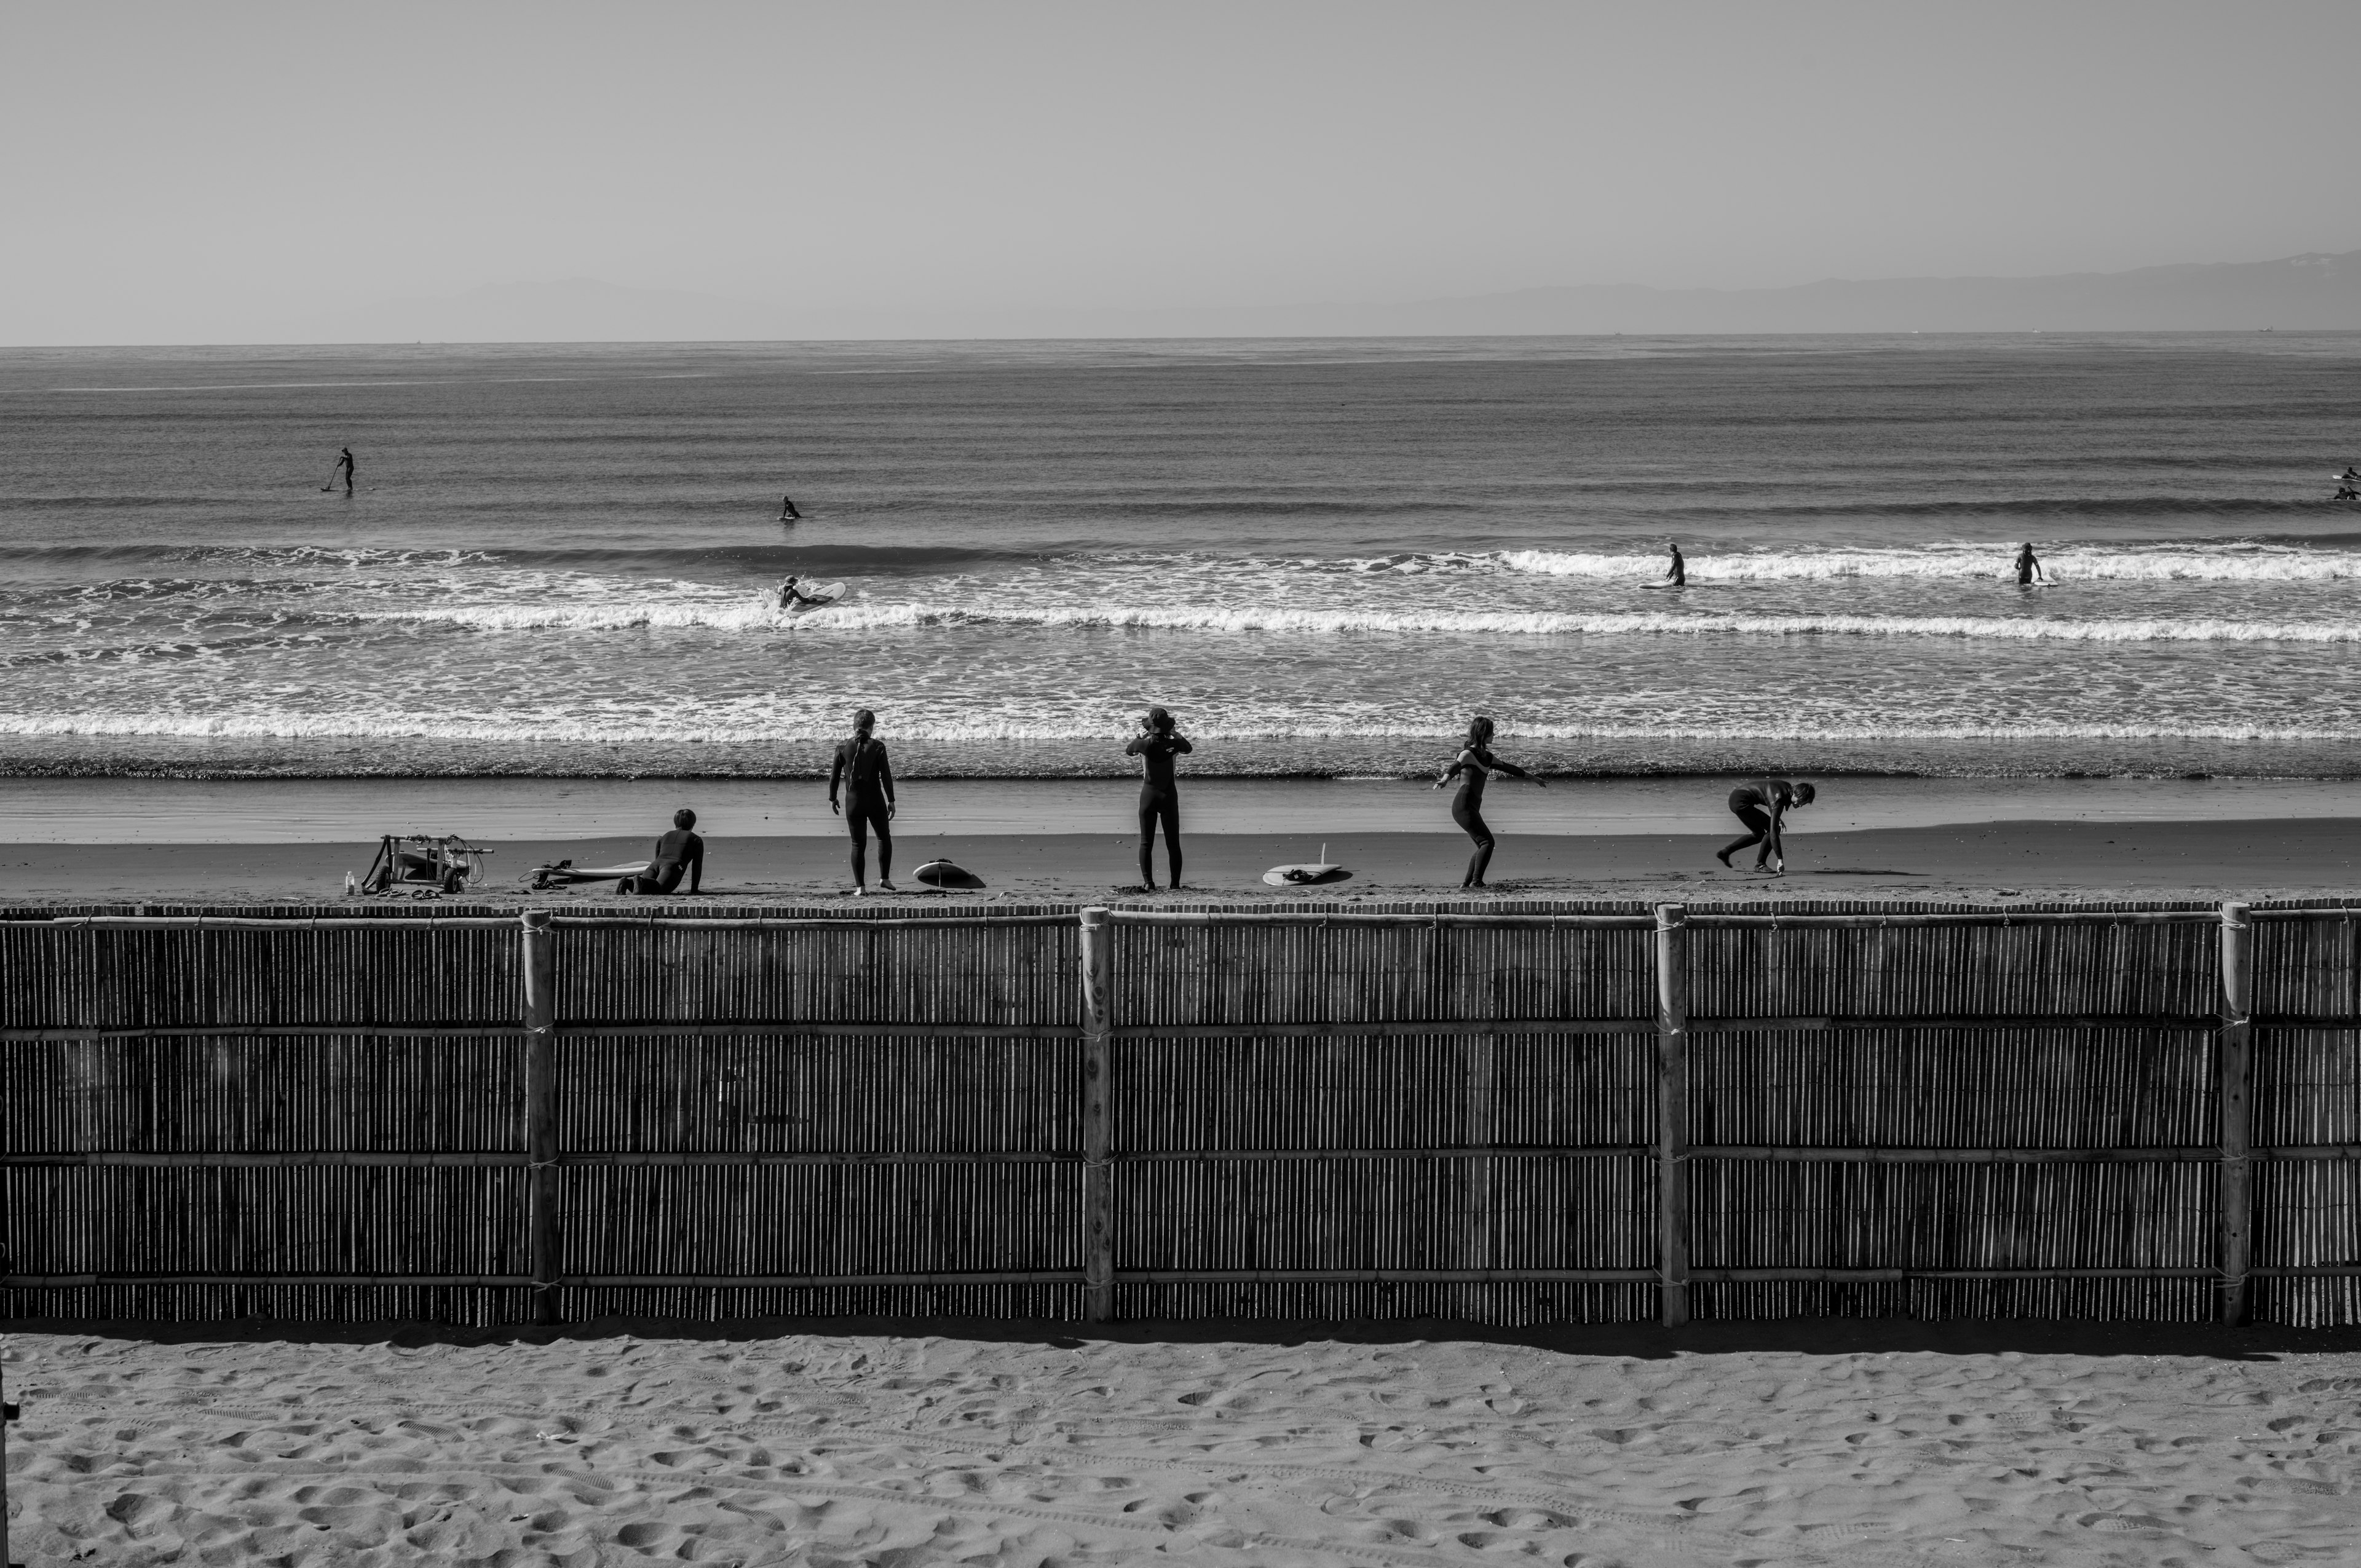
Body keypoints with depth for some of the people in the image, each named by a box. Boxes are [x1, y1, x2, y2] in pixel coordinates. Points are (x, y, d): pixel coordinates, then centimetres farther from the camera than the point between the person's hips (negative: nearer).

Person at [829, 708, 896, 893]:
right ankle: (884, 877, 11)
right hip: (875, 801, -1)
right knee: (884, 838, 19)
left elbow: (834, 775, 2)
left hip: (853, 802, 1)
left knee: (858, 845, 8)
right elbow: (886, 775, -8)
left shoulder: (843, 747, -2)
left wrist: (832, 798, 14)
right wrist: (891, 800, -1)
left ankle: (860, 886, 5)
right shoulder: (877, 746, -8)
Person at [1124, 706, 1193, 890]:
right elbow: (1188, 748, 12)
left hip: (1149, 795, -1)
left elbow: (1128, 751, 10)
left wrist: (1140, 735, 23)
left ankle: (1148, 881, -8)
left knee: (1146, 842, 4)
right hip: (1169, 796, 1)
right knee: (1173, 843, 7)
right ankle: (1175, 884, 5)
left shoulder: (1145, 744, -14)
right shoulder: (1172, 744, -12)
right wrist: (1175, 733, 23)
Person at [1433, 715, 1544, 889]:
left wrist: (1531, 777, 42)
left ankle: (1467, 882, 10)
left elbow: (1507, 768, 31)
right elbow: (1455, 767, -28)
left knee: (1483, 846, 8)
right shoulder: (1468, 754, -9)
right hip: (1463, 806, -9)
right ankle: (1476, 881, -22)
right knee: (1487, 842, -17)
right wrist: (1445, 779, -51)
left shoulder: (1486, 757, 18)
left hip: (1472, 808, 9)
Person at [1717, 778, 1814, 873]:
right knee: (1773, 829, -8)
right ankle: (1760, 864, 0)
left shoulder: (1788, 788, 1)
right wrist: (1780, 860, -27)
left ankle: (1724, 852, 21)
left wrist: (1777, 817, 9)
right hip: (1741, 802, -10)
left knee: (1758, 835, 20)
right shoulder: (1779, 799, -24)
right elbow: (1773, 832, -26)